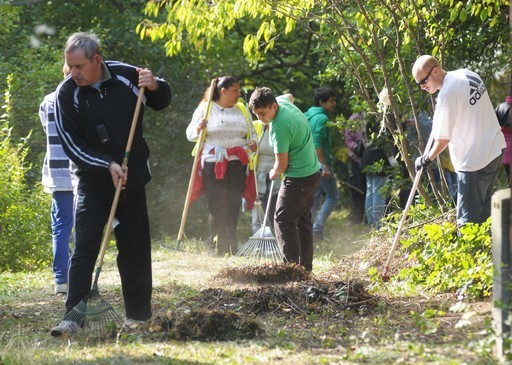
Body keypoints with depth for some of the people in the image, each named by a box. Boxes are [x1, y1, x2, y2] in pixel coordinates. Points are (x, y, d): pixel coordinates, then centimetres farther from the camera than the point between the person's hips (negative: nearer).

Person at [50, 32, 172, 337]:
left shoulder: (126, 75, -7)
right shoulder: (67, 93, -12)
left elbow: (162, 103, 10)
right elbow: (72, 145, -12)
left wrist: (154, 86, -13)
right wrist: (107, 165, -22)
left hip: (133, 179, 2)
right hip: (93, 183, -2)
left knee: (135, 248, 9)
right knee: (84, 248, -12)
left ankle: (139, 314, 21)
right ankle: (74, 317, -13)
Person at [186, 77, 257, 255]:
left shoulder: (242, 110, 14)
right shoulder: (206, 108, 2)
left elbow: (252, 132, 24)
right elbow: (190, 134, 4)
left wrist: (253, 142, 1)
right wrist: (198, 129, -19)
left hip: (237, 163, 4)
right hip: (213, 163, -4)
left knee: (233, 205, 0)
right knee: (217, 205, -5)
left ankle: (231, 247, 5)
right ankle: (218, 246, 0)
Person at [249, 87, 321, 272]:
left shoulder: (279, 127, -24)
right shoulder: (283, 101, 3)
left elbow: (282, 164, -19)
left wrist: (274, 173, 4)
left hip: (298, 178, -10)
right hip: (313, 172, 10)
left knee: (283, 221, -10)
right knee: (303, 220, 15)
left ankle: (292, 265, -18)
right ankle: (306, 267, 17)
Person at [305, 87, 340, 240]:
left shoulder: (307, 116, 15)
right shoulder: (322, 118, -14)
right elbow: (317, 144, -22)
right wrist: (325, 166, -22)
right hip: (320, 162, -9)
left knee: (315, 197, 14)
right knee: (333, 195, -2)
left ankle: (310, 229, 12)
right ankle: (318, 227, -11)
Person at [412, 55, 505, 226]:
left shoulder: (448, 94, -21)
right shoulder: (467, 74, 7)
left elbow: (443, 138, -18)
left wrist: (427, 159, -2)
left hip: (474, 160, -10)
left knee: (468, 220, -7)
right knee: (483, 214, 16)